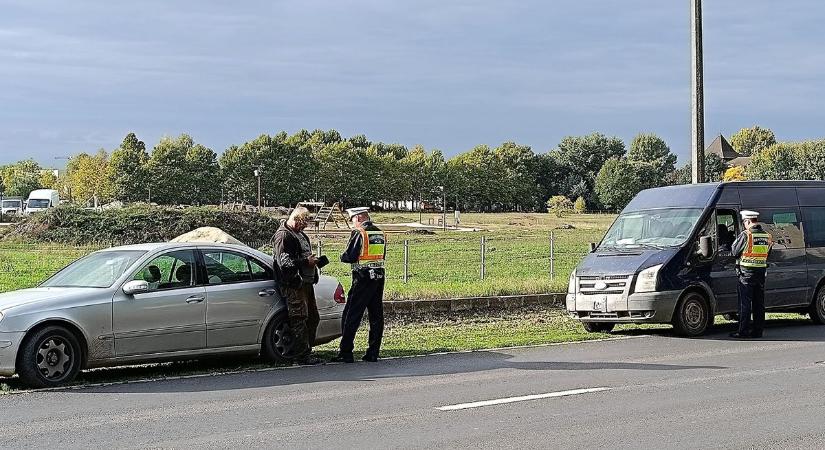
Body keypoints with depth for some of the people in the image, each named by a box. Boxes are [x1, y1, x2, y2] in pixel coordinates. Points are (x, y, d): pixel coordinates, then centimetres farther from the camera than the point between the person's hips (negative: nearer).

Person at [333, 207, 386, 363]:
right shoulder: (381, 234, 10)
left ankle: (346, 353, -2)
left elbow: (349, 257, -14)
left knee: (351, 316, -1)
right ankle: (373, 353, 11)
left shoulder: (359, 233, -11)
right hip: (379, 278, 7)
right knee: (376, 316, 10)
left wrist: (343, 256, 6)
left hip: (363, 278, -7)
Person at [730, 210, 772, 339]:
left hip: (746, 272, -6)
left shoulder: (745, 235, -13)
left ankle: (743, 331, -3)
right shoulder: (767, 236, 7)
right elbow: (767, 253, 15)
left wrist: (735, 241, 9)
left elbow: (735, 252, -7)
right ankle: (758, 331, 14)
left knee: (745, 303, -2)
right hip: (761, 272, 6)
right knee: (759, 303, 11)